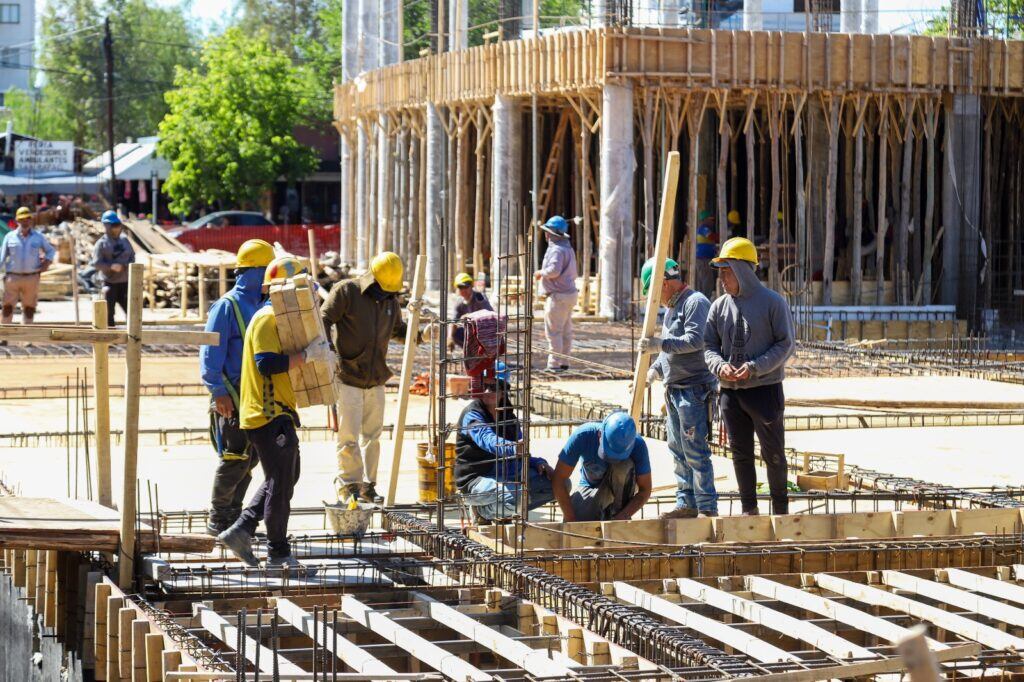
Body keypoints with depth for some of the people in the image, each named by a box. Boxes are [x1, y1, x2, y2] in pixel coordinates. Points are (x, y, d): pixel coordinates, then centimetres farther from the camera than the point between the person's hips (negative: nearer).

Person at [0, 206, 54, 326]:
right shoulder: (10, 237, 4)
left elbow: (50, 250, 19)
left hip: (32, 278, 1)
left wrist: (47, 262, 0)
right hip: (13, 277, -1)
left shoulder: (38, 237, 6)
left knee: (29, 308, 5)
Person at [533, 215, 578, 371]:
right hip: (569, 293, 10)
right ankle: (564, 362, 16)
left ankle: (554, 363, -9)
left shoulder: (557, 249, -16)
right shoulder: (568, 248, 17)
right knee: (565, 331, 12)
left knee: (553, 331, -8)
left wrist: (541, 273, -11)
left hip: (558, 295, -10)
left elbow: (554, 270, -30)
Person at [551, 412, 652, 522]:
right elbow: (558, 479, -26)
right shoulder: (583, 435, -31)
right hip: (589, 486, 0)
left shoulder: (638, 446, -29)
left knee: (623, 466, -35)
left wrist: (619, 519, -35)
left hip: (621, 487, 0)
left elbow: (645, 491, -21)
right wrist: (571, 520, -31)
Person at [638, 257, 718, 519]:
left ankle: (707, 508, -7)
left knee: (695, 450, -10)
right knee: (678, 450, 12)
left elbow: (695, 340, -23)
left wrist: (661, 344, -28)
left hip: (694, 388, -10)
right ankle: (687, 504, 18)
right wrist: (654, 369, 13)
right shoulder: (672, 307, 21)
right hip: (674, 388, 10)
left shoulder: (696, 302, -10)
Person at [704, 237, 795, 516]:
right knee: (740, 453, 9)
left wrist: (755, 367, -19)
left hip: (765, 390, -4)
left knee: (773, 453, 2)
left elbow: (785, 345, -7)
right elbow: (709, 346, 11)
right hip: (730, 391, 4)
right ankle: (748, 509, 17)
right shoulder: (719, 306, 8)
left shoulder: (773, 302, -5)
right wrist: (719, 366, -11)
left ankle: (780, 509, 13)